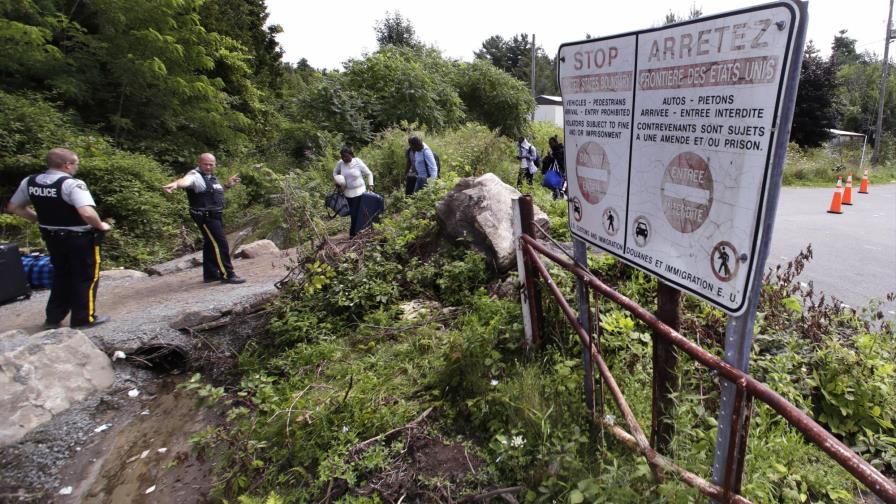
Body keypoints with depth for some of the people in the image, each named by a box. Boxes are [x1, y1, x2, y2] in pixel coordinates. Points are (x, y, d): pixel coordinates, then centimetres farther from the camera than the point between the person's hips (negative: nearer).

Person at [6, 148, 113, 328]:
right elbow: (87, 213, -37)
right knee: (86, 277, 9)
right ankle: (84, 318, 17)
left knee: (61, 276, 23)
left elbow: (13, 207, 12)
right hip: (80, 238, -7)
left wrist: (40, 219, 16)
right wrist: (100, 226, -18)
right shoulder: (72, 184, -23)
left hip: (52, 237, 7)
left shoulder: (29, 182, 1)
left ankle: (53, 318, 30)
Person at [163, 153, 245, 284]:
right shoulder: (195, 175, -14)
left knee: (211, 244, 17)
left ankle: (210, 274, 29)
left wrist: (227, 185, 22)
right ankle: (227, 275, -4)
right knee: (220, 244, -10)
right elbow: (185, 180, -38)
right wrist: (175, 184, -59)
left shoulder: (212, 177, 14)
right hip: (205, 216, -10)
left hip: (214, 216, 10)